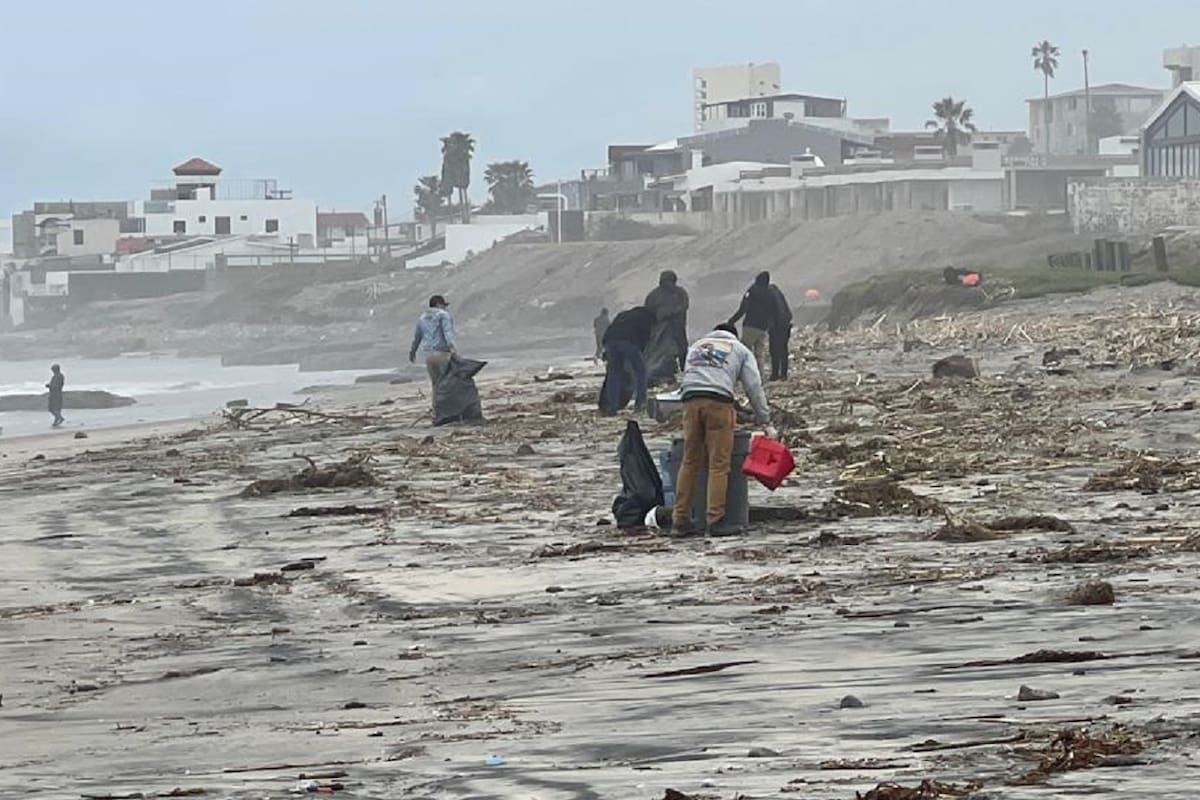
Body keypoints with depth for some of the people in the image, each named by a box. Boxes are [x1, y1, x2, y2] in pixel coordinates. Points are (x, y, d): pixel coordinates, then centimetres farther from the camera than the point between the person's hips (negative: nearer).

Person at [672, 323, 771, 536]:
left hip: (690, 399, 3)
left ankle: (681, 519, 6)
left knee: (690, 462, 8)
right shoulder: (740, 350, 24)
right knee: (719, 465, -3)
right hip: (719, 400, -3)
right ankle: (715, 520, -8)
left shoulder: (696, 346, 33)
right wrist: (764, 421, 18)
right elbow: (754, 387, 16)